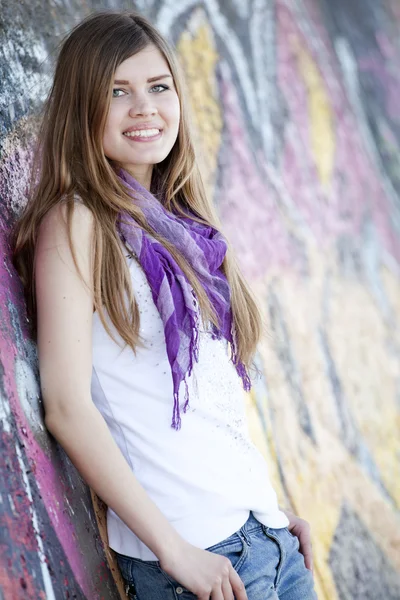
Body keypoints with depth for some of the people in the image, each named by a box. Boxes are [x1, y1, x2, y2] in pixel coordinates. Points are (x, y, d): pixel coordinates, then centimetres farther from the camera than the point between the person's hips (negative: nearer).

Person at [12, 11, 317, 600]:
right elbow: (67, 407, -15)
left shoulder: (181, 222, 11)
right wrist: (175, 552, -17)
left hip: (266, 529, 7)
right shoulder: (76, 223, -9)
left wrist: (274, 508, 10)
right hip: (194, 552, -6)